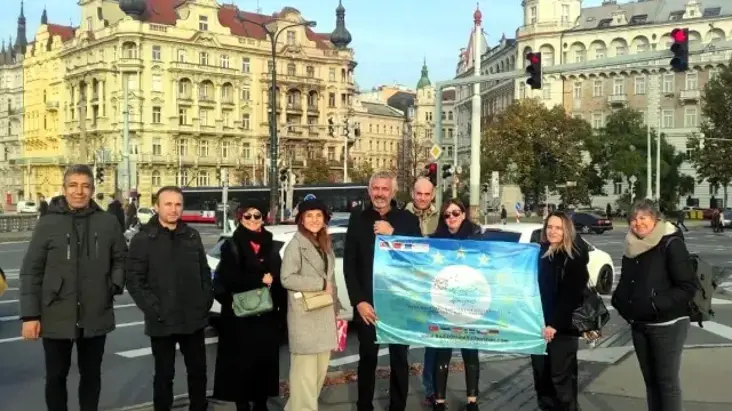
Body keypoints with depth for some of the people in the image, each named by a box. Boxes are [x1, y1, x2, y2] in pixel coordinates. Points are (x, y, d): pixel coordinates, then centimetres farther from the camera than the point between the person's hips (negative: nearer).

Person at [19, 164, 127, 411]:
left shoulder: (108, 222, -1)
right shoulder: (48, 223, -6)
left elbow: (121, 258, 12)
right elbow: (31, 272, -5)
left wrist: (115, 285, -5)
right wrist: (30, 315, -9)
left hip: (96, 317, 2)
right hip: (56, 317, -1)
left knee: (91, 374, 16)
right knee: (56, 376, 13)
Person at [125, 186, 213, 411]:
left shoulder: (192, 236, 7)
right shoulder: (143, 239, -6)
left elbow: (204, 272, 13)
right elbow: (134, 281, -9)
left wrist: (206, 302, 2)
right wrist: (155, 310, -16)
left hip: (194, 319, 4)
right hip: (162, 323, -4)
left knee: (198, 371, 13)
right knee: (164, 375, 8)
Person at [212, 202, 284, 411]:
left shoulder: (270, 246, 13)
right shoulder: (231, 246, -1)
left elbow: (279, 278, 10)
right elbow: (228, 279, -14)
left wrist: (281, 307, 1)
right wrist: (260, 280, -14)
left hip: (267, 314, 4)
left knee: (265, 359, 5)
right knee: (242, 362, -1)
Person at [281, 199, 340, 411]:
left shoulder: (325, 245, 14)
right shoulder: (296, 245, -9)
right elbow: (287, 278, -19)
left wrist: (336, 307, 14)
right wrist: (320, 284, -16)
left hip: (325, 314, 8)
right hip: (304, 315, -8)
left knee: (321, 369, 11)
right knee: (305, 371, -6)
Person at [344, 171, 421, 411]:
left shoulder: (408, 220, 1)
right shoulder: (358, 220, 3)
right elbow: (349, 264, 1)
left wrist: (393, 234, -18)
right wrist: (358, 301, -8)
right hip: (367, 303, 0)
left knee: (399, 360, 9)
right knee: (367, 359, 10)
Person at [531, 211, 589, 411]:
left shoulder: (574, 258, -8)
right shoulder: (539, 252, 11)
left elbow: (570, 295, -14)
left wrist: (554, 325, -18)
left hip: (562, 328, -6)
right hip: (539, 325, 6)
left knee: (561, 376, -4)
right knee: (540, 373, 10)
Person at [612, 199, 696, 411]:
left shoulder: (671, 244, -13)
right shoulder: (632, 247, 8)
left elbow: (688, 286, -17)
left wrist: (657, 304, -23)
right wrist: (619, 301, 4)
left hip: (667, 325, -7)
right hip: (639, 324, 7)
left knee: (667, 380, -1)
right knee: (650, 379, 14)